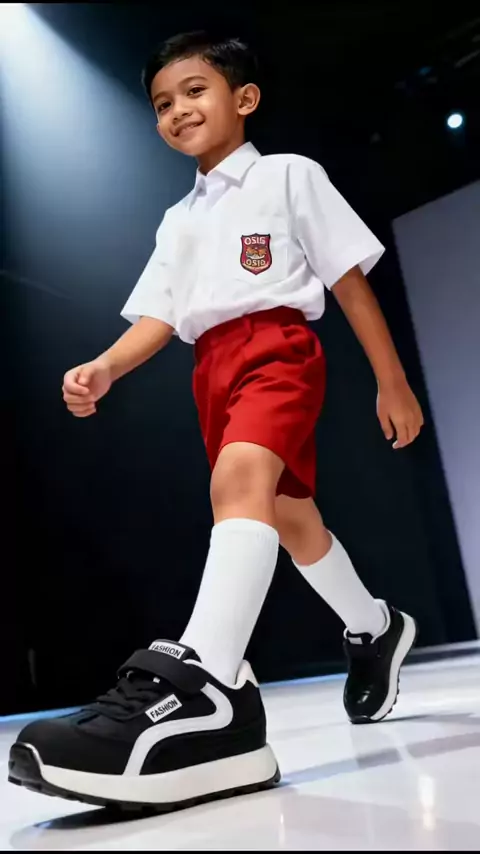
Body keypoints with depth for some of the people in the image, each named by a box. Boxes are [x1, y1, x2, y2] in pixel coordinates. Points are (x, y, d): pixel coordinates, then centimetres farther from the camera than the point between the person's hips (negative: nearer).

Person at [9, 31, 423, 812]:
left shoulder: (289, 175, 7)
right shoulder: (178, 220, 23)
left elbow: (351, 280, 3)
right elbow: (159, 317, 11)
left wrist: (392, 383, 0)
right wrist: (105, 368, -10)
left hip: (279, 346, -6)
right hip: (213, 370, 6)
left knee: (240, 478, -33)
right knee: (289, 517, 10)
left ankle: (208, 688, -48)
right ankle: (376, 630, 32)